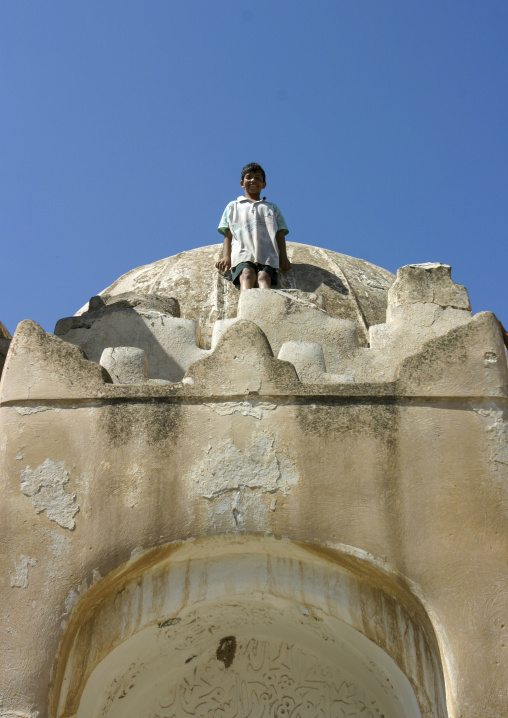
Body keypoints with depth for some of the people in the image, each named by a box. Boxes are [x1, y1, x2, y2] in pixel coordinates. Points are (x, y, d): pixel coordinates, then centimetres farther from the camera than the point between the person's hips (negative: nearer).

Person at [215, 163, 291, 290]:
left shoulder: (272, 207, 34)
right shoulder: (233, 206, 32)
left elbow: (280, 233, 22)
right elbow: (228, 233, 19)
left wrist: (283, 256, 4)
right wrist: (226, 257, 1)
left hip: (267, 254, 1)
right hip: (242, 251, 0)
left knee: (263, 277, -33)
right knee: (247, 274, -35)